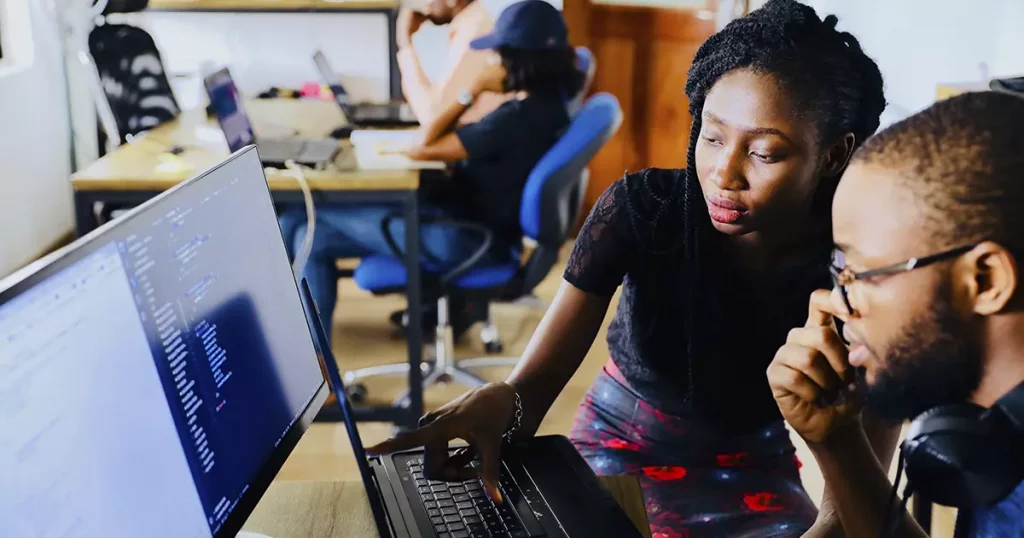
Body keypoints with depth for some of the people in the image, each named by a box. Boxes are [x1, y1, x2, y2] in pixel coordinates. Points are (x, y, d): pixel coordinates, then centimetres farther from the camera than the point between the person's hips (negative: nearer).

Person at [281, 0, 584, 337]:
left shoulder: (519, 117, -26)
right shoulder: (547, 102, 3)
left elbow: (422, 148, -18)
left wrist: (472, 91, -11)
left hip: (466, 239, -10)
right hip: (479, 223, 10)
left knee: (299, 220, -3)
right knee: (313, 236, 11)